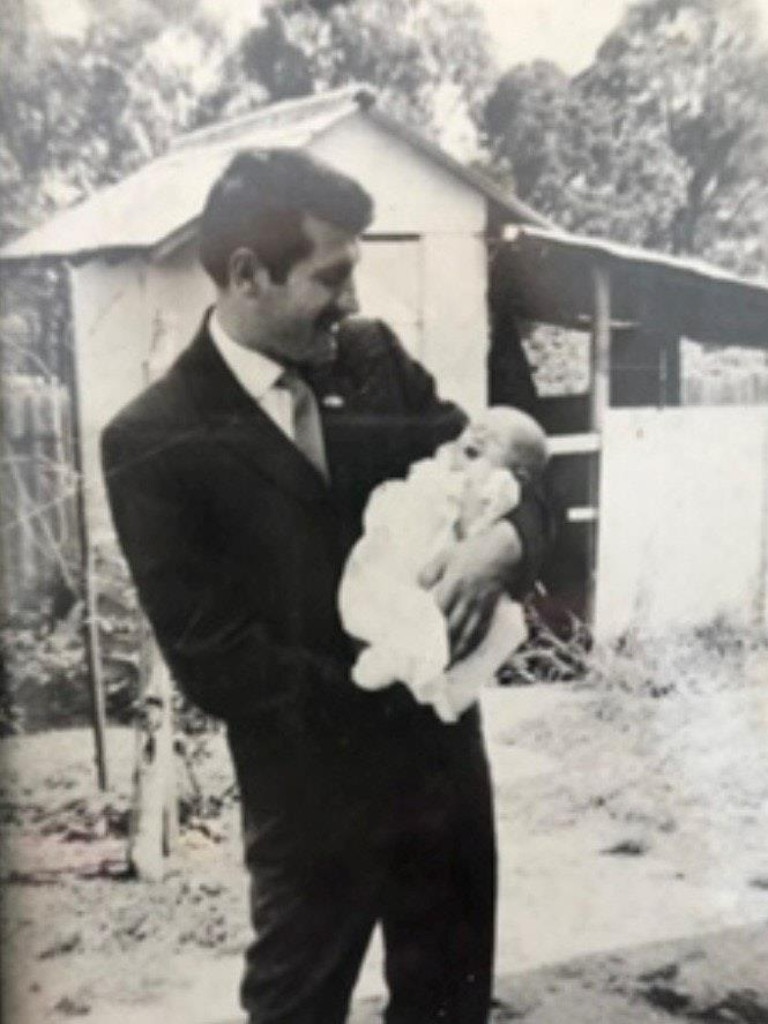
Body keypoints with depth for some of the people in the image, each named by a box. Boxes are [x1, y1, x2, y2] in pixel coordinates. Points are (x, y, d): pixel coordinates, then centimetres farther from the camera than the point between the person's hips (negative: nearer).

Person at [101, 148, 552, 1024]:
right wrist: (384, 698, -15)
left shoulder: (372, 355, -2)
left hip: (444, 746, 5)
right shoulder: (154, 443, -16)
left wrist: (502, 542, -21)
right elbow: (213, 661, -18)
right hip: (315, 786, -4)